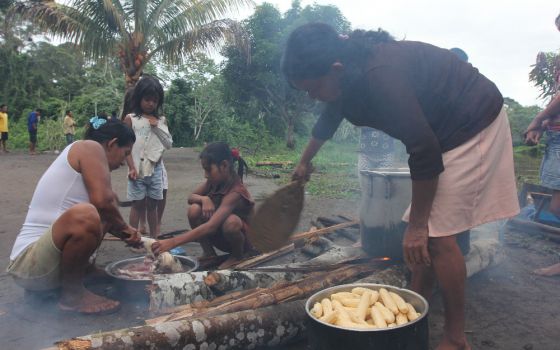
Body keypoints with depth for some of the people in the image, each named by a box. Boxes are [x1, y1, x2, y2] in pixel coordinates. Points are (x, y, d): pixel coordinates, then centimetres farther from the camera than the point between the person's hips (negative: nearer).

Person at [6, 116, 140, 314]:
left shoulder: (77, 153, 17)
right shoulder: (90, 147, -9)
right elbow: (102, 200, -23)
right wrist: (124, 226, -5)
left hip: (46, 255, 10)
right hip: (30, 265, -10)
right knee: (84, 214, -37)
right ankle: (72, 293, -13)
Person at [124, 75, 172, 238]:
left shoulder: (161, 120, 9)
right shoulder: (131, 118, -1)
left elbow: (169, 144, 4)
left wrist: (157, 127, -7)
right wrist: (132, 167, -11)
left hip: (155, 169, 3)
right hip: (138, 169, -3)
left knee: (152, 204, 11)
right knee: (138, 204, 3)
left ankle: (154, 237, 20)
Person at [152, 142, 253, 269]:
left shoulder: (235, 192, -32)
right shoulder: (215, 180, -10)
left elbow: (211, 226, -42)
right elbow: (191, 197, -1)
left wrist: (173, 242, -48)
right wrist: (203, 199, -26)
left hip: (241, 236, -5)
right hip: (219, 236, 6)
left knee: (231, 221, -40)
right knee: (194, 210, -20)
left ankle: (238, 255, -8)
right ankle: (209, 254, -3)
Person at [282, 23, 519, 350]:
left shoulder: (381, 77, -32)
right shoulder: (351, 74, -2)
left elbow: (425, 152, -30)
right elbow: (329, 120, 18)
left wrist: (417, 225, -20)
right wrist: (305, 162, 34)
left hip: (473, 124, -9)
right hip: (443, 127, 9)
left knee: (437, 234, -10)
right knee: (425, 231, 8)